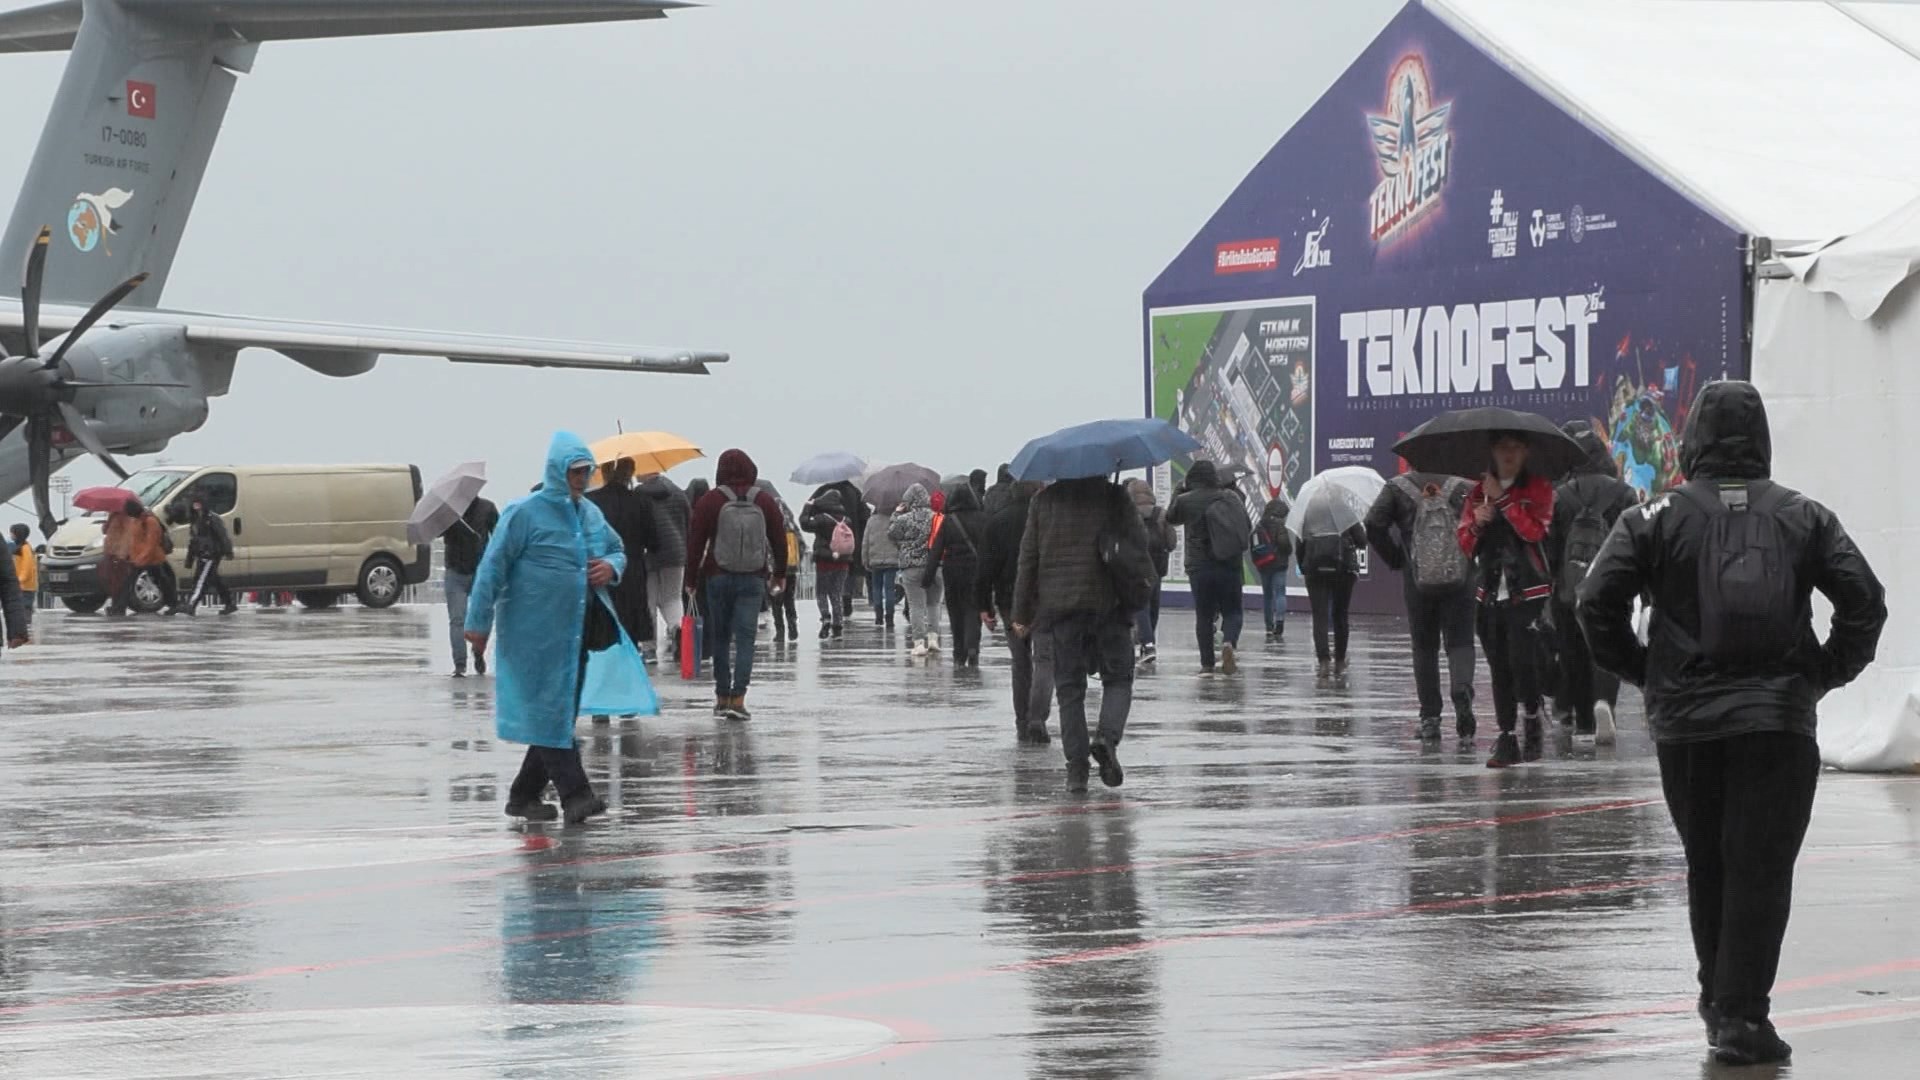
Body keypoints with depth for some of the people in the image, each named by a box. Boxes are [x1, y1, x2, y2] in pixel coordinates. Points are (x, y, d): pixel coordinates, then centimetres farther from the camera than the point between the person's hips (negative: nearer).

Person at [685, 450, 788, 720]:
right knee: (745, 638, -1)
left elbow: (695, 542, -3)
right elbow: (779, 539, 10)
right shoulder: (765, 501, 2)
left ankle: (722, 697, 12)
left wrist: (692, 579, 6)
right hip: (753, 579, 1)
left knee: (720, 637, 10)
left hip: (718, 577, -1)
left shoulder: (709, 501, -4)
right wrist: (779, 574, 23)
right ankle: (738, 698, -13)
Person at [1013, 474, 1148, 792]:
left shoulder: (1044, 500, 5)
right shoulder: (1114, 497, -1)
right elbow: (1139, 544, -6)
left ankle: (1076, 767, 2)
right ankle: (1107, 737, -14)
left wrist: (1022, 613, 9)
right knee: (1118, 679, 12)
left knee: (1069, 688, 7)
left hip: (1057, 607, 1)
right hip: (1108, 604, -1)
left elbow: (1028, 558, 5)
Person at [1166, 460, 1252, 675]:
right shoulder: (1230, 497, 0)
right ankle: (1228, 642, -20)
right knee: (1232, 611, 9)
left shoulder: (1185, 501, -6)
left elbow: (1171, 517, 15)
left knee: (1204, 615, 8)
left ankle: (1207, 663, 6)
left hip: (1199, 566, -1)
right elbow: (1248, 527, 5)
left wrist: (1179, 490, 23)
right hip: (1229, 566, 1)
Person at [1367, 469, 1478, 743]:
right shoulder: (1462, 487, 4)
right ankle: (1462, 691, -26)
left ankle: (1430, 717, 10)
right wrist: (1471, 555, 4)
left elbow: (1374, 525, -9)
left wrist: (1396, 559, 2)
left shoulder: (1398, 488, 3)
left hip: (1417, 582, 0)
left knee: (1424, 647, 11)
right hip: (1459, 579, 0)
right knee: (1460, 643, 4)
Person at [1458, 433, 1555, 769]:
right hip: (1490, 592, 4)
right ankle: (1506, 738, 7)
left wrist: (1502, 498, -14)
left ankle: (1533, 721, 7)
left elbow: (1533, 530, -14)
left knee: (1522, 659, -15)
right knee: (1499, 668, 4)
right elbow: (1464, 543, 12)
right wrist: (1476, 524, -8)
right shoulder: (1479, 491, 15)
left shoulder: (1538, 488, 3)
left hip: (1527, 592, -4)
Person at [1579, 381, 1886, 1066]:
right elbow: (1865, 600, -1)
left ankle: (1720, 997, 28)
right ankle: (1740, 1015, -9)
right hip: (1780, 720, -1)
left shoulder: (1658, 518, 1)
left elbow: (1597, 602, -5)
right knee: (1762, 871, -2)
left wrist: (1639, 671, 8)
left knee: (1706, 865, 17)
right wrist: (1828, 672, 9)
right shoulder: (1804, 517, 5)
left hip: (1686, 723, 1)